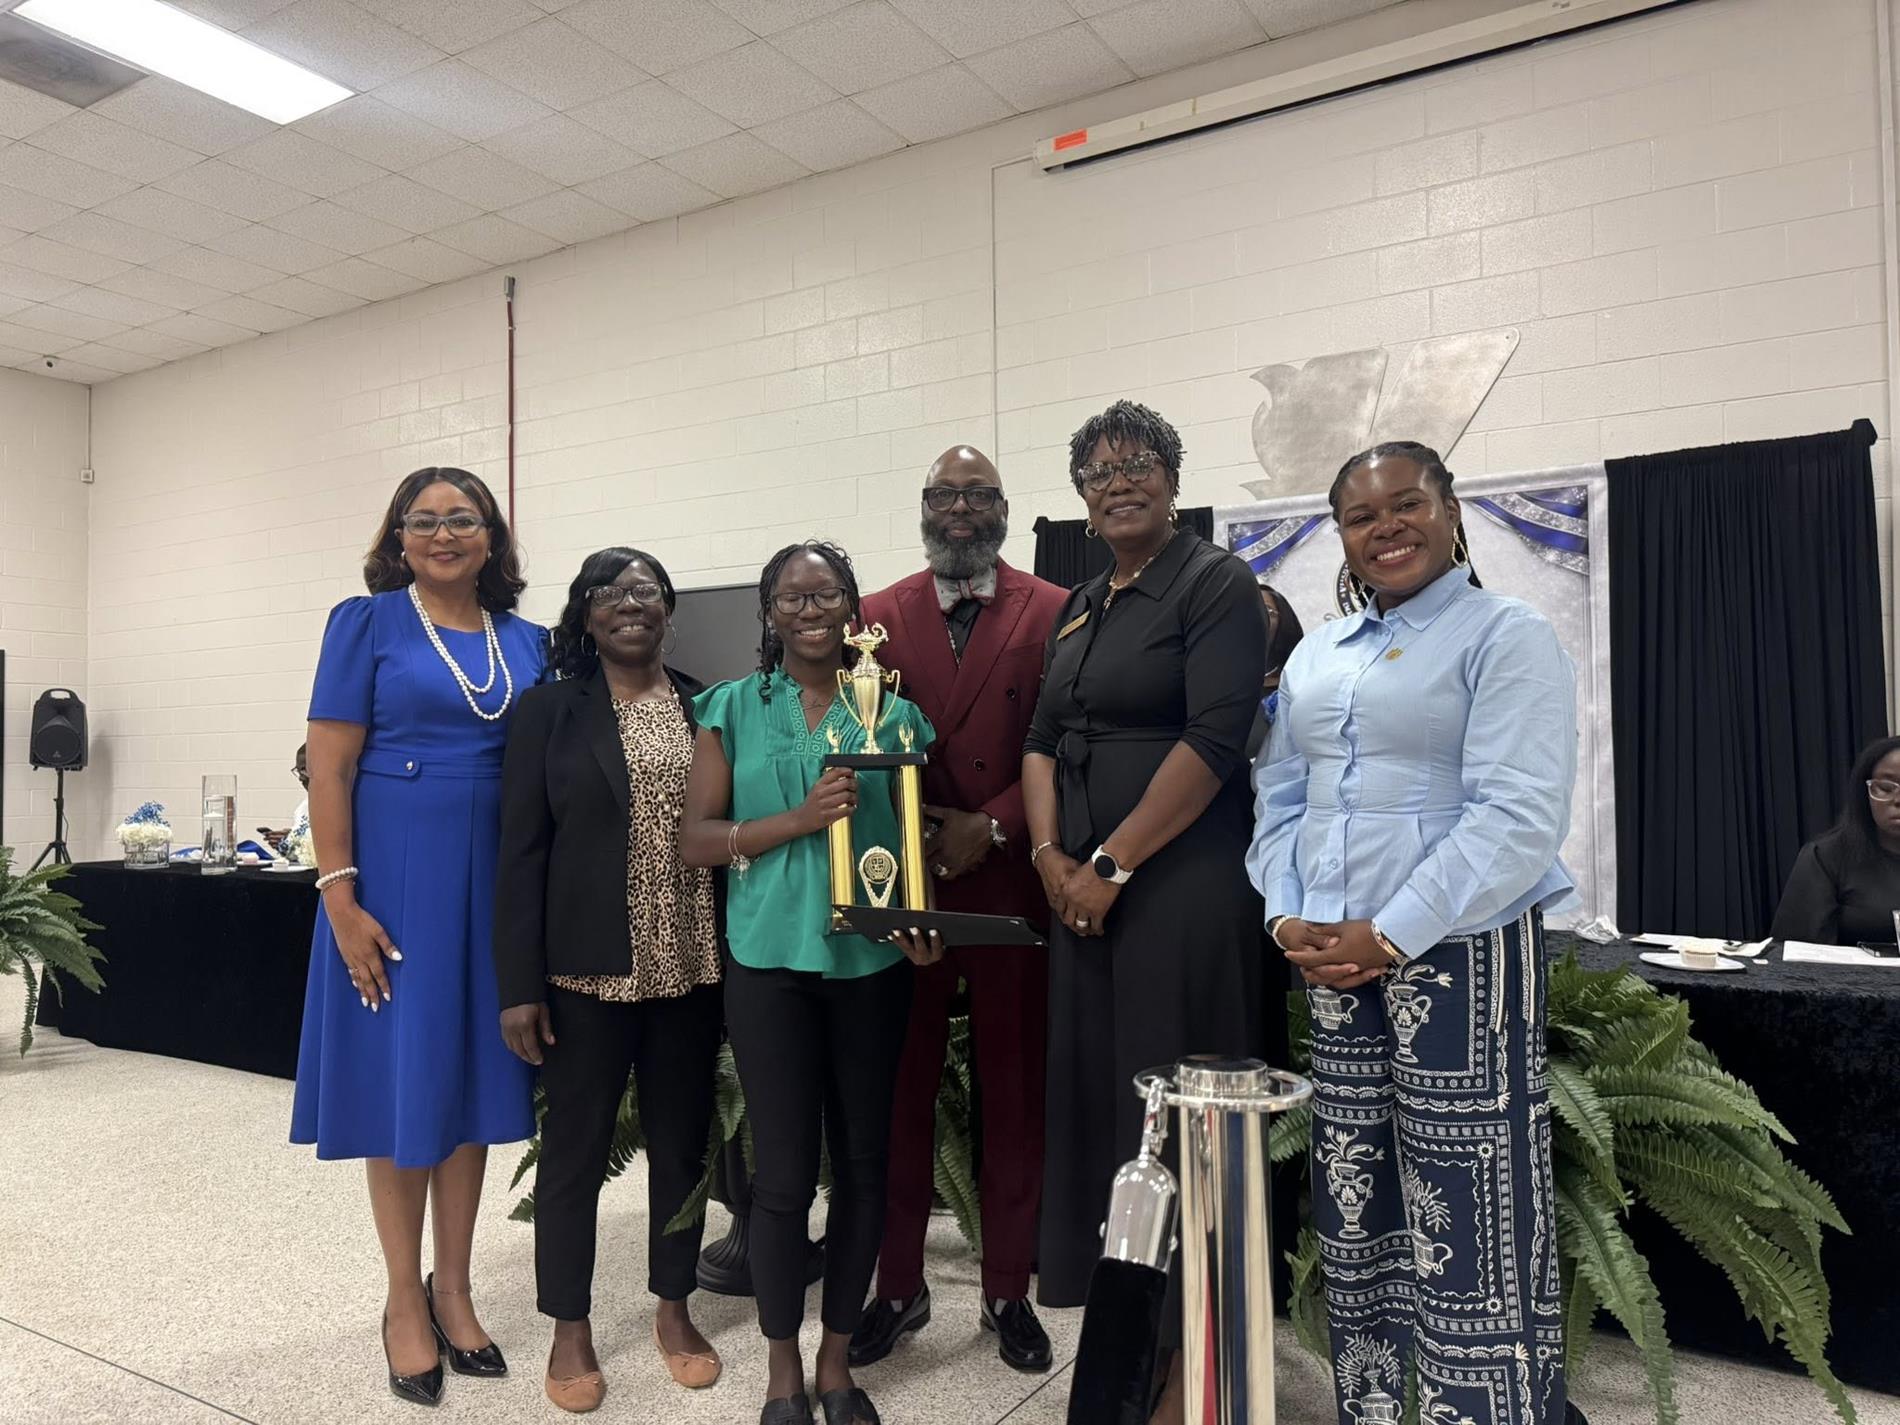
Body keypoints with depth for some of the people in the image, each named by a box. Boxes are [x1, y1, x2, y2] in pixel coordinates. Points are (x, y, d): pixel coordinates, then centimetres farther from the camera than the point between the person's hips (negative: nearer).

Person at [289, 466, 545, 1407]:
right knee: (402, 1081, 6)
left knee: (474, 1080, 12)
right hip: (397, 876, -4)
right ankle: (405, 1304, 23)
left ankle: (453, 1289, 28)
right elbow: (329, 768, -7)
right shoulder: (368, 623, -3)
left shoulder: (527, 642, 9)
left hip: (498, 882, 4)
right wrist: (340, 898, -14)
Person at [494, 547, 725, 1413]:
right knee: (575, 1146, 9)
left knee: (683, 1142, 14)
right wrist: (519, 984, -9)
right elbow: (522, 852, -4)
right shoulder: (550, 710, -2)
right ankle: (570, 1327, 28)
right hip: (586, 969, -2)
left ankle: (673, 1308, 33)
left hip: (691, 967, 3)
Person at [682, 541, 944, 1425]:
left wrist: (921, 919, -7)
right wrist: (800, 819, -16)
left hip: (873, 960, 2)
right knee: (783, 1172, 3)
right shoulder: (734, 707, 3)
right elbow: (697, 839, -2)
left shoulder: (894, 710, 7)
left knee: (862, 1163, 9)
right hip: (771, 960, -2)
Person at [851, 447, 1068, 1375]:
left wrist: (991, 827, -13)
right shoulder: (877, 617, 8)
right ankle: (899, 1286, 27)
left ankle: (1008, 1293, 26)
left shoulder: (1054, 614, 2)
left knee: (1014, 1093, 9)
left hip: (1011, 887, -1)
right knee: (901, 1092, 10)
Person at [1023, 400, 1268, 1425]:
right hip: (1085, 891, 7)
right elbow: (1042, 740, 14)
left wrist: (1111, 865, -15)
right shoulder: (1077, 609, 17)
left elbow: (1213, 740, -16)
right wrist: (1052, 855, -3)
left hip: (1182, 890, -7)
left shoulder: (1216, 585, -6)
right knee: (1098, 1098, 11)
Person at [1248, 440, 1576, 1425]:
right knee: (1353, 1214, 12)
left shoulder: (1506, 636, -5)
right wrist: (1288, 917, -2)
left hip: (1460, 953, -6)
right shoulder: (1314, 656, 14)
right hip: (1334, 963, 6)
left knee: (1469, 1226, -1)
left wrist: (1389, 937, -17)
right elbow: (1280, 800, 15)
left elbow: (1519, 817, -15)